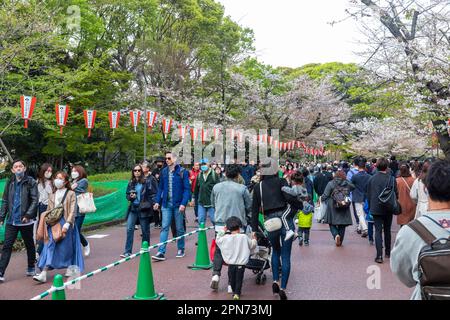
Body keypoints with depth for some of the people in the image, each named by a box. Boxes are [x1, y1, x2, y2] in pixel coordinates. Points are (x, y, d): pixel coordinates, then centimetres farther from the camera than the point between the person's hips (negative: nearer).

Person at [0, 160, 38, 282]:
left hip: (26, 221, -3)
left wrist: (28, 215, -19)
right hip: (11, 220, 3)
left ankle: (31, 268, 27)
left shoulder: (31, 182, -4)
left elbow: (35, 200, -10)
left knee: (29, 245, 11)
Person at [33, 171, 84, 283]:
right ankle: (43, 274, -12)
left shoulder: (71, 194, 0)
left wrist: (67, 224, -18)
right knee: (50, 247, -6)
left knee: (67, 247, 4)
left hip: (66, 224, -4)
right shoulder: (52, 196, 16)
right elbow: (48, 212, 18)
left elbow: (72, 211, -8)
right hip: (53, 225, 4)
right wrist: (44, 225, 8)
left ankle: (70, 268, 24)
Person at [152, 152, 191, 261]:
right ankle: (161, 252, -3)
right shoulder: (164, 172, 6)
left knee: (179, 228, 9)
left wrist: (183, 203, -18)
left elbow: (187, 189, -9)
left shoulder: (183, 172, -6)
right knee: (164, 227, -2)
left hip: (178, 204, -3)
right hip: (166, 204, 3)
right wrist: (157, 201, 4)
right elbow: (160, 188, 12)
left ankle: (181, 249, 25)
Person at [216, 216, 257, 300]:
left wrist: (223, 232, 18)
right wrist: (254, 239, 25)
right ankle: (237, 293, 2)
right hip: (241, 264, -1)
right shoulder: (244, 237, -8)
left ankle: (234, 292, 32)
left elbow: (217, 240, 12)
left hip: (231, 263, 2)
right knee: (239, 279, 8)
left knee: (232, 279, 19)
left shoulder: (225, 238, -6)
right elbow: (252, 245, 5)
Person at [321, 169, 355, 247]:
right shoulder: (348, 184, 0)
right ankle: (340, 241, 15)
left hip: (333, 207, -2)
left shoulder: (331, 184, -8)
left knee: (332, 223, 7)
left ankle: (336, 235, -18)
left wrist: (322, 199, 10)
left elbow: (325, 196, -8)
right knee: (342, 225, 12)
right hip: (344, 208, 2)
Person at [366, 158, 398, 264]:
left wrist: (370, 207, 13)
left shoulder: (372, 179, -4)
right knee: (387, 230, 16)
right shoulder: (391, 179, -10)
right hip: (388, 209, 0)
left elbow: (368, 195, 2)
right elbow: (396, 194, -4)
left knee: (378, 231, -1)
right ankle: (387, 252, 28)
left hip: (376, 209, 0)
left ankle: (379, 255, -9)